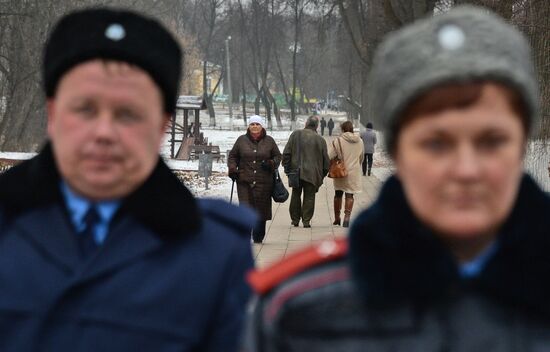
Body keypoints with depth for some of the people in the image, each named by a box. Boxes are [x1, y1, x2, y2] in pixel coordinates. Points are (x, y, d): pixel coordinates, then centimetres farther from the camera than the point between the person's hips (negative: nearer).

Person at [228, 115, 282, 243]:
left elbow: (278, 156, 15)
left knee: (261, 209, 2)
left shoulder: (269, 141, 8)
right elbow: (232, 156, 15)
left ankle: (258, 237, 16)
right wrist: (232, 169, -1)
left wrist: (271, 164, -5)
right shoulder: (241, 140, 8)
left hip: (263, 182, 1)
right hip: (244, 181, -1)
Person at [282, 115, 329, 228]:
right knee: (309, 197, 5)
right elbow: (325, 159, 2)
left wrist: (287, 168, 6)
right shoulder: (320, 140, -2)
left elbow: (286, 153, -2)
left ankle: (295, 219, 18)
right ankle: (306, 220, 1)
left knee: (295, 196, 14)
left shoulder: (296, 135, 0)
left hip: (296, 171, 1)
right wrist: (323, 174, 13)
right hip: (312, 174, -1)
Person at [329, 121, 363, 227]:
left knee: (338, 194, 13)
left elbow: (329, 156, -15)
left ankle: (337, 218, 22)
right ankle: (347, 217, -10)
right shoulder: (359, 141, 2)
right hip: (354, 172, 2)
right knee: (350, 195, 4)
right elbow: (361, 158, 14)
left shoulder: (338, 140, -12)